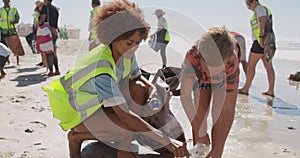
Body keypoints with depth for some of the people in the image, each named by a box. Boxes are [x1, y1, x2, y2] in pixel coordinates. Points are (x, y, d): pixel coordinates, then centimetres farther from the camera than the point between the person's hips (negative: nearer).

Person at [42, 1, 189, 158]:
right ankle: (76, 136, -4)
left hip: (101, 102, 7)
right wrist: (165, 140, -45)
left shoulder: (126, 53, -14)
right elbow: (124, 115, -43)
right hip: (78, 111, -7)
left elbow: (137, 76, 5)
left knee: (139, 89, -17)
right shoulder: (100, 69, -38)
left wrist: (153, 89, -20)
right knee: (132, 126, -27)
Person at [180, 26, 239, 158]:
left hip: (224, 80, 0)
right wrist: (198, 132, -38)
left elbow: (228, 111, -39)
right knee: (200, 113, -13)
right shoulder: (191, 57, -45)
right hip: (200, 77, 1)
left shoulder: (232, 65, -43)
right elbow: (185, 96, -37)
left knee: (219, 116, -15)